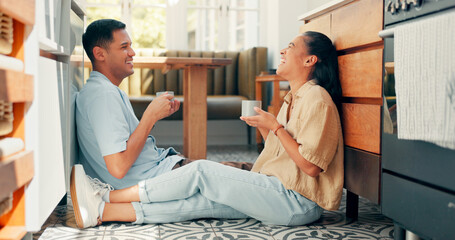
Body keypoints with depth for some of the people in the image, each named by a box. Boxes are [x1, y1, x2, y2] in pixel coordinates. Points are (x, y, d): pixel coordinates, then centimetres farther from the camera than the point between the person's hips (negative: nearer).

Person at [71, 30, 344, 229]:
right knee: (198, 200, -9)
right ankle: (100, 211, -14)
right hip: (276, 191, 8)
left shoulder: (316, 98, -12)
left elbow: (311, 166, -19)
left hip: (299, 203, -8)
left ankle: (106, 197, -9)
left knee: (203, 171, -16)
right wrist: (262, 126, 5)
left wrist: (276, 127, -15)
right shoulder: (293, 98, 20)